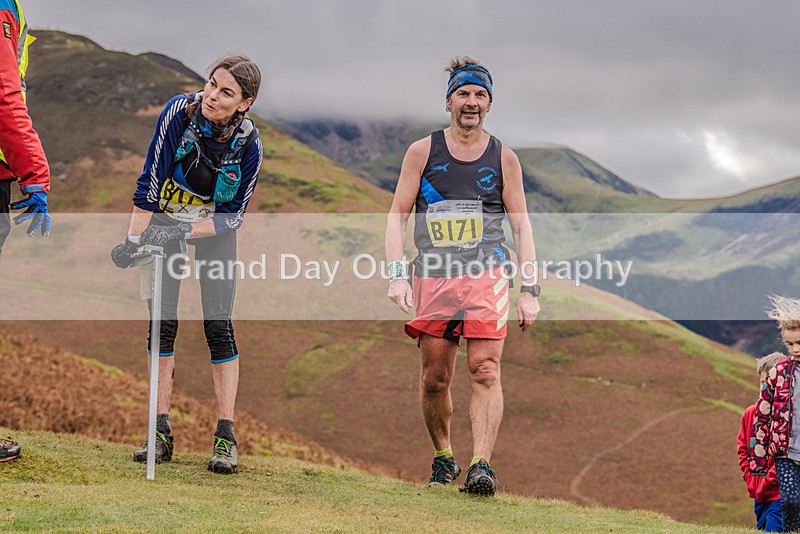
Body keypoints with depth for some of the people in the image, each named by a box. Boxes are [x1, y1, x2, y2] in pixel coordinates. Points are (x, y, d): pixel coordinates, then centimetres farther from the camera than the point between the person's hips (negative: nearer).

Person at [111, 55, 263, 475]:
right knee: (163, 324, -5)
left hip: (214, 228, 0)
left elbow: (234, 215, -17)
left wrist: (186, 232, -29)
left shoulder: (249, 144, -24)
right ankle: (161, 433, -1)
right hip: (164, 221, 1)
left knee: (218, 327, -9)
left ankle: (225, 437, -6)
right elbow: (149, 181, -20)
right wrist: (134, 240, -22)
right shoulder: (179, 112, -26)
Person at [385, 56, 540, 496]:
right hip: (433, 279, 1)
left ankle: (481, 464, -19)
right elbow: (397, 215, 6)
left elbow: (521, 226, 9)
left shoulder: (504, 158, 7)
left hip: (487, 276, 0)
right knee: (435, 379, 2)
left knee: (485, 372, -15)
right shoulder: (423, 152, 5)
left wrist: (529, 290, 2)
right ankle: (443, 457, 23)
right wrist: (397, 274, -7)